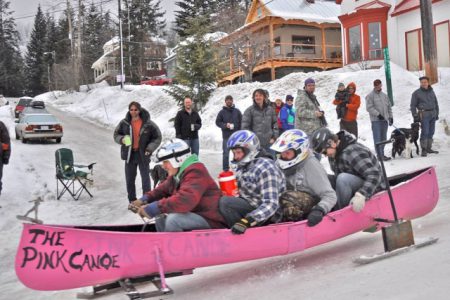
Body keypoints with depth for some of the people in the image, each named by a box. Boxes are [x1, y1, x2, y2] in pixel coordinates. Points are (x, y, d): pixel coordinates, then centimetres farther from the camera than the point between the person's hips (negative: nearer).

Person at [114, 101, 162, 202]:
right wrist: (122, 139, -13)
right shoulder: (124, 123, -2)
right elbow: (116, 134, 9)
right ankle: (132, 202, 24)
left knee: (145, 179, 3)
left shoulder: (148, 123, -8)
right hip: (129, 155, 3)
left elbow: (157, 137, 0)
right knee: (129, 180, 10)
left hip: (143, 155, -2)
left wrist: (150, 149, -11)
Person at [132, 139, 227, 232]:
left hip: (211, 221, -10)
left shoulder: (195, 172, -23)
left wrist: (155, 208, -35)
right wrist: (144, 199, -2)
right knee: (160, 218, 11)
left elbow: (184, 200, -37)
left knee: (173, 219, -28)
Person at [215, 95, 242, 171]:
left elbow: (241, 122, 5)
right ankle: (225, 169, 8)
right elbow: (217, 122, 3)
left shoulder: (237, 111, 6)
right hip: (226, 136, -1)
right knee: (226, 153, 1)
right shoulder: (222, 112, 2)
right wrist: (225, 125, -14)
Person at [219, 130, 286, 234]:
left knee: (224, 202, -26)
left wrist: (247, 221, -37)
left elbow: (270, 204, -28)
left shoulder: (265, 169, -21)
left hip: (267, 217, -9)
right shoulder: (242, 165, 6)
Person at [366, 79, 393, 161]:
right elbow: (369, 107, -11)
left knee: (383, 138, 9)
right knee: (378, 138, -8)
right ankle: (380, 155, -9)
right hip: (376, 120, -6)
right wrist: (378, 114, -17)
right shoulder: (370, 96, -3)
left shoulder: (384, 95, 17)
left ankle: (381, 153, 16)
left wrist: (390, 117, 14)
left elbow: (389, 107, 22)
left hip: (385, 120, 6)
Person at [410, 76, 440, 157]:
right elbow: (413, 105, 0)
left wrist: (437, 113, 16)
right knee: (425, 132, -12)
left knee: (431, 132, 8)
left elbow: (436, 103, 21)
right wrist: (415, 116, -6)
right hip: (424, 115, -5)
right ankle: (424, 149, -7)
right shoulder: (416, 93, 0)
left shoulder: (431, 92, 14)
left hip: (433, 114, 5)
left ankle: (429, 148, 16)